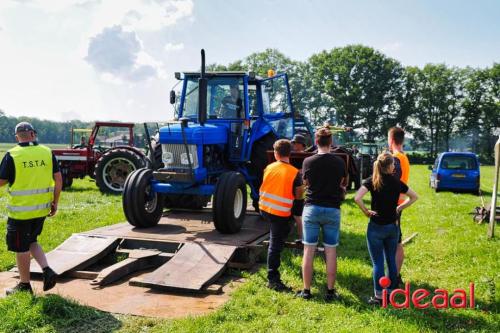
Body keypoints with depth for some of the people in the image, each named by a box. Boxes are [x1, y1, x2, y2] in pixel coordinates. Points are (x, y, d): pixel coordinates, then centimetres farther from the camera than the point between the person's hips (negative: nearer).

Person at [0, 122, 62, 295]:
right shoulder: (47, 152, 0)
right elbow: (58, 179, 1)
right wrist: (55, 202, 10)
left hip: (20, 210, -4)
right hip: (41, 209, 5)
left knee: (21, 248, 9)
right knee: (31, 242, 23)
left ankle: (24, 285, 21)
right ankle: (47, 270, 8)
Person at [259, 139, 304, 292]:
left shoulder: (269, 168, 1)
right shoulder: (294, 172, -11)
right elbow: (298, 195, -5)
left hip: (264, 208, 5)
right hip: (281, 212, -5)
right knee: (275, 246, 0)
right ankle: (272, 280, 5)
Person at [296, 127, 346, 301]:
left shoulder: (308, 161, -5)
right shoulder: (339, 162, -3)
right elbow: (342, 184, 9)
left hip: (312, 208, -1)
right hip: (332, 210, 1)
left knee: (309, 251, 6)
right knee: (331, 252, 8)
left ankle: (306, 291, 12)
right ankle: (330, 291, 14)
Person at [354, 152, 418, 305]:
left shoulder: (372, 181, -9)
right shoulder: (397, 182, 1)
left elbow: (357, 198, -23)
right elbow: (414, 197, 14)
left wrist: (366, 211, -9)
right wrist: (399, 208, 12)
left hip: (376, 226, -3)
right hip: (393, 226, 3)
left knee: (378, 262, 3)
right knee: (391, 260, 14)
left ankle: (379, 296, 7)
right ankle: (391, 292, 23)